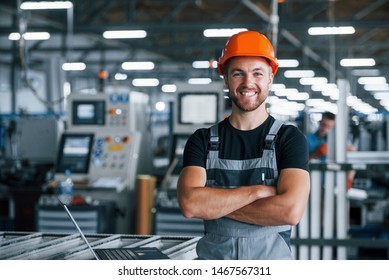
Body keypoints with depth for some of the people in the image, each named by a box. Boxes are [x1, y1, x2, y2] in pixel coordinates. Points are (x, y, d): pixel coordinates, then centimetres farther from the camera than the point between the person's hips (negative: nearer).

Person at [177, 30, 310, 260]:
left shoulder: (290, 138, -1)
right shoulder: (203, 140, 5)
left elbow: (291, 210, -16)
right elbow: (189, 203, -11)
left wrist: (215, 204, -10)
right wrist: (258, 191, -13)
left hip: (272, 259, -1)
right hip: (213, 257, 1)